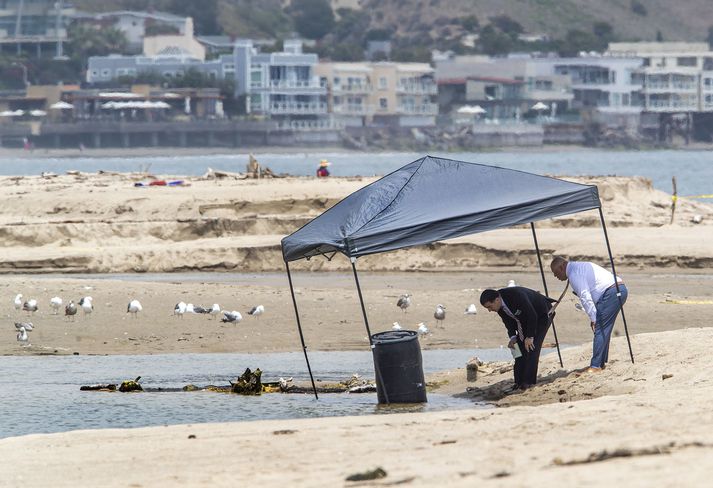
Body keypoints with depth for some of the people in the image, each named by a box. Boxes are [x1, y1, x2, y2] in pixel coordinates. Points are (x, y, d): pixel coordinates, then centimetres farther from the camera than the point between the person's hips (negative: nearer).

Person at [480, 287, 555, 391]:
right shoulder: (500, 305, -14)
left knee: (532, 348, -17)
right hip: (525, 319, 7)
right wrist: (513, 337, -16)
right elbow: (509, 322, 0)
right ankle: (519, 381, 0)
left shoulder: (517, 296, -39)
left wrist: (530, 337, -29)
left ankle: (528, 381, -15)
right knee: (520, 348, -3)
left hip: (541, 315, -7)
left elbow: (532, 316, -32)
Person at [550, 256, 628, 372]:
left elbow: (585, 296, -15)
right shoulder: (580, 266, 25)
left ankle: (596, 365, -10)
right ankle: (601, 362, 21)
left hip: (611, 293, -10)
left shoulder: (574, 273, -7)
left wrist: (593, 318, -12)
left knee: (600, 329, -9)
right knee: (604, 329, 16)